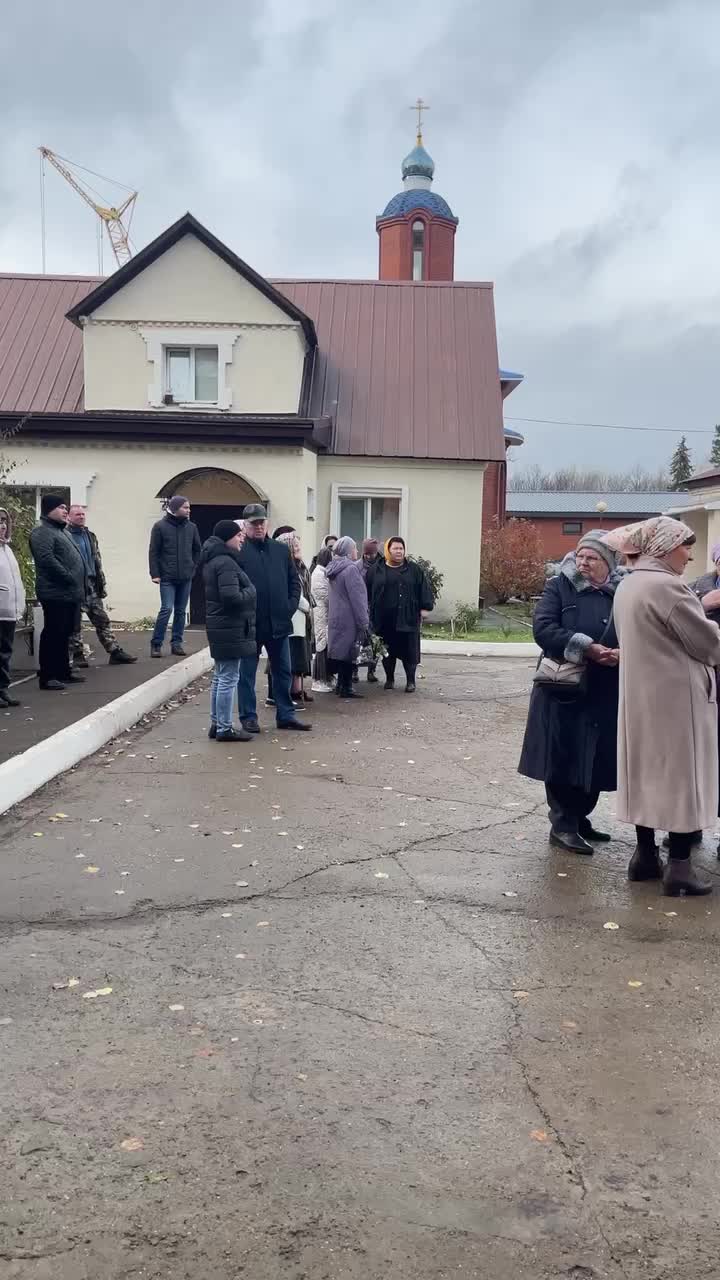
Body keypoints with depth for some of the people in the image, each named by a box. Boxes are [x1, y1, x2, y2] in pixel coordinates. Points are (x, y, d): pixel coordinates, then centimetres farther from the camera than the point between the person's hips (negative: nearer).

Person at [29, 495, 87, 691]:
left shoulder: (62, 531, 22)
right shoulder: (42, 532, -9)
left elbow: (74, 559, 26)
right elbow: (47, 559, -22)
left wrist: (81, 585, 13)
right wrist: (70, 578, -18)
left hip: (69, 593, 10)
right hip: (56, 593, -10)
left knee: (64, 634, 15)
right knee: (53, 634, -8)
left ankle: (63, 671, 23)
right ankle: (47, 676, -5)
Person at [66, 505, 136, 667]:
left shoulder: (90, 536, 16)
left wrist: (101, 584, 15)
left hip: (91, 585, 6)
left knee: (102, 620, 7)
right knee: (74, 622, 3)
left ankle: (115, 651, 10)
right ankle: (77, 655, 11)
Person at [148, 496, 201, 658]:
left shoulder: (191, 527, 6)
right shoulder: (160, 526, -4)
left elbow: (197, 550, 17)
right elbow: (153, 552, -3)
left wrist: (192, 567, 8)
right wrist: (155, 574, -7)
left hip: (186, 578, 4)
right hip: (167, 577, -4)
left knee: (181, 611, 8)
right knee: (166, 609, -10)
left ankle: (177, 643, 17)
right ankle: (156, 644, 0)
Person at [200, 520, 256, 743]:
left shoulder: (212, 561, 14)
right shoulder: (226, 563, -18)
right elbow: (232, 597, -26)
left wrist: (246, 592, 13)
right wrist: (250, 591, -9)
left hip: (218, 626, 11)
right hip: (230, 628, -11)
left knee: (220, 676, 16)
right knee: (228, 678, -5)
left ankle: (216, 724, 24)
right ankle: (224, 729, 0)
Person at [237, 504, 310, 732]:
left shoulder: (281, 550, 10)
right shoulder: (238, 552, -6)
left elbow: (294, 581, 14)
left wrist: (291, 605, 2)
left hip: (279, 623, 5)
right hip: (250, 625, -5)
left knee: (283, 671, 11)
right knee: (247, 673, 5)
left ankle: (285, 715, 22)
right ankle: (248, 717, 15)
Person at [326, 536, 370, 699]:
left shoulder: (334, 569, 11)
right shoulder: (351, 569, -16)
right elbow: (357, 598, -17)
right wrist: (364, 623, -14)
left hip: (335, 617, 9)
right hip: (348, 619, -9)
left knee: (340, 649, 14)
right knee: (348, 652, -2)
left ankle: (341, 685, 22)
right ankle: (346, 688, 3)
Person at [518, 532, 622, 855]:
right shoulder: (559, 587, -1)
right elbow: (543, 628, -11)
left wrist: (622, 653, -18)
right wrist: (585, 648, -21)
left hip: (605, 694, 3)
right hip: (564, 690, -3)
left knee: (596, 759, 10)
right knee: (562, 757, 0)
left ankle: (579, 819, 27)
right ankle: (562, 826, 11)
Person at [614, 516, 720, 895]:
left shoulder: (628, 585, 10)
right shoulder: (667, 586, -19)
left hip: (641, 696, 9)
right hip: (676, 697, -9)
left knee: (647, 773, 13)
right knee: (682, 776, 0)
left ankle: (645, 854, 20)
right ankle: (679, 865, 5)